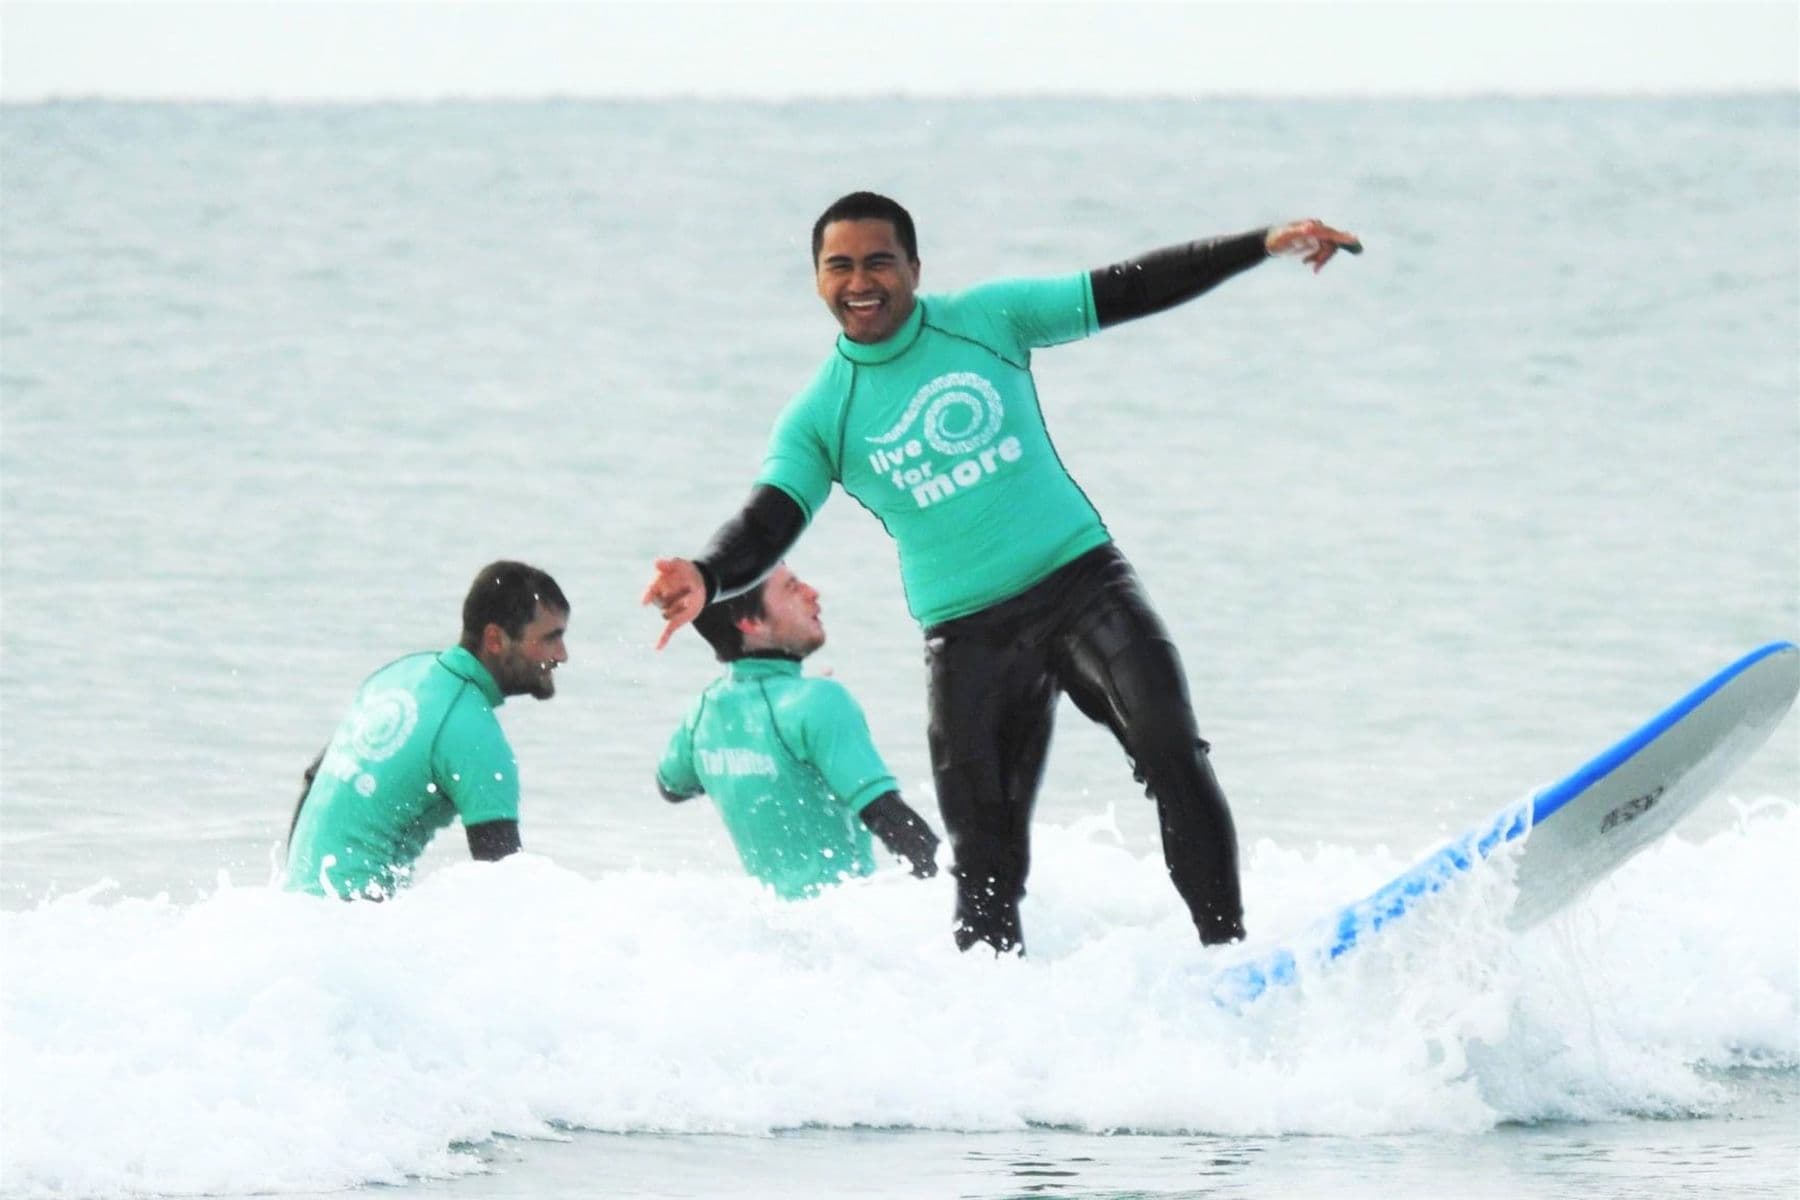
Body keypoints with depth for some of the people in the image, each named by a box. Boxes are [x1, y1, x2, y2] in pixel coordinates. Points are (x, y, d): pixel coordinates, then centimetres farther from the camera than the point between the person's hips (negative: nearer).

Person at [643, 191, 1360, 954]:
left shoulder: (987, 319, 3)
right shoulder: (818, 418, 2)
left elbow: (1127, 293, 6)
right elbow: (767, 524, -8)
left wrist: (1263, 246, 1)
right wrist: (705, 579, -31)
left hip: (1081, 578, 0)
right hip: (969, 634, 1)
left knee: (1170, 751, -20)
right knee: (984, 862, -1)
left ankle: (1227, 950, -15)